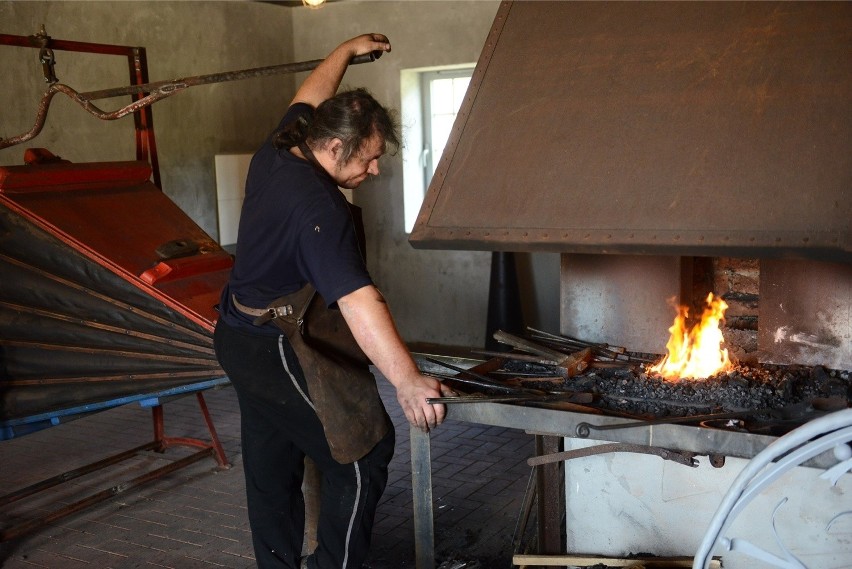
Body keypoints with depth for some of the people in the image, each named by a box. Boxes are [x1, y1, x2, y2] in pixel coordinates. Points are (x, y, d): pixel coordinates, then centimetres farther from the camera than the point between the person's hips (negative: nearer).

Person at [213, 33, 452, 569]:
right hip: (279, 356, -10)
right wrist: (407, 380, -43)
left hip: (239, 339, 10)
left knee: (271, 465, 19)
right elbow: (357, 298, -38)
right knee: (364, 459, -2)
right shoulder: (316, 205, -28)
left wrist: (349, 50, 33)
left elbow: (310, 98, 21)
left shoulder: (277, 152, -1)